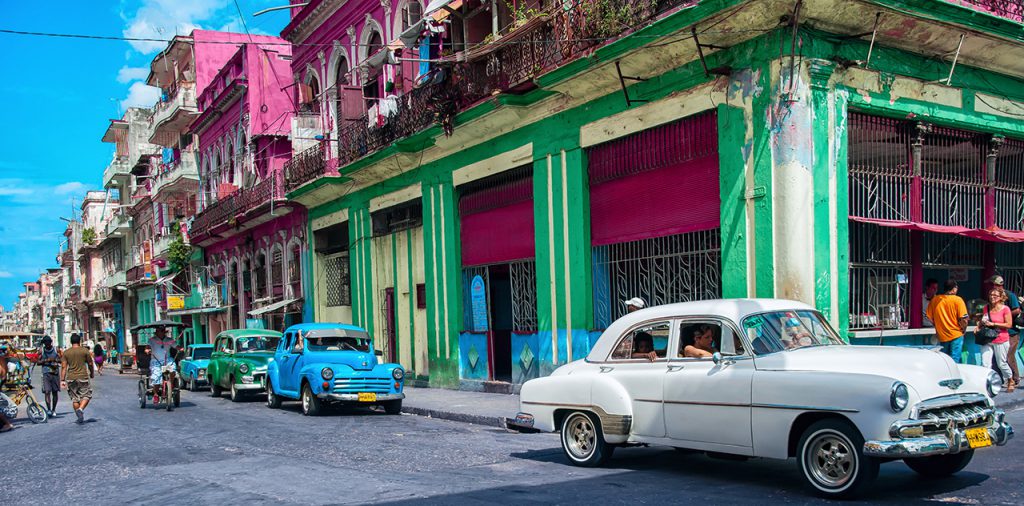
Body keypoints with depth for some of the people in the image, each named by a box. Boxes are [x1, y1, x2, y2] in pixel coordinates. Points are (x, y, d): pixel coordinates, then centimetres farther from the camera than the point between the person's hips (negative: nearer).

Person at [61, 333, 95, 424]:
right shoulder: (85, 350, -2)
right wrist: (92, 373, 21)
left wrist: (62, 380, 1)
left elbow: (63, 366, 0)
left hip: (71, 378, 3)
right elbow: (90, 363, 4)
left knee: (75, 398, 11)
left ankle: (80, 417, 14)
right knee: (86, 395, 7)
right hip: (83, 377, -3)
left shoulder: (66, 352, 4)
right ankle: (80, 409, -18)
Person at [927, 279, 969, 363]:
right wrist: (963, 330, 3)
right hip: (956, 335, -4)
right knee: (955, 360, 1)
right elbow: (964, 319, -14)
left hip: (942, 335, 4)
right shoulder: (957, 300, -11)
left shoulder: (934, 300, 0)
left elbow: (930, 317, 4)